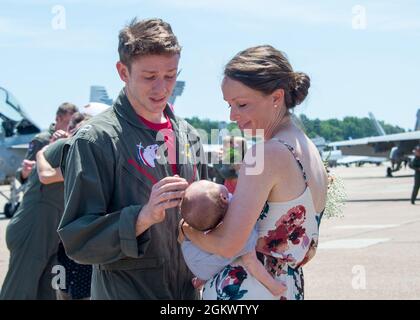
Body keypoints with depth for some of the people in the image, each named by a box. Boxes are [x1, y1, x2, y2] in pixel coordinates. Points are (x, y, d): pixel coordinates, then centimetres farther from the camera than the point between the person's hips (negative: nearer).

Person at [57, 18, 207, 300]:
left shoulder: (189, 136, 5)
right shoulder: (95, 140, -13)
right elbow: (77, 240, -17)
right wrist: (142, 218, -30)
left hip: (188, 288, 6)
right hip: (123, 290, -6)